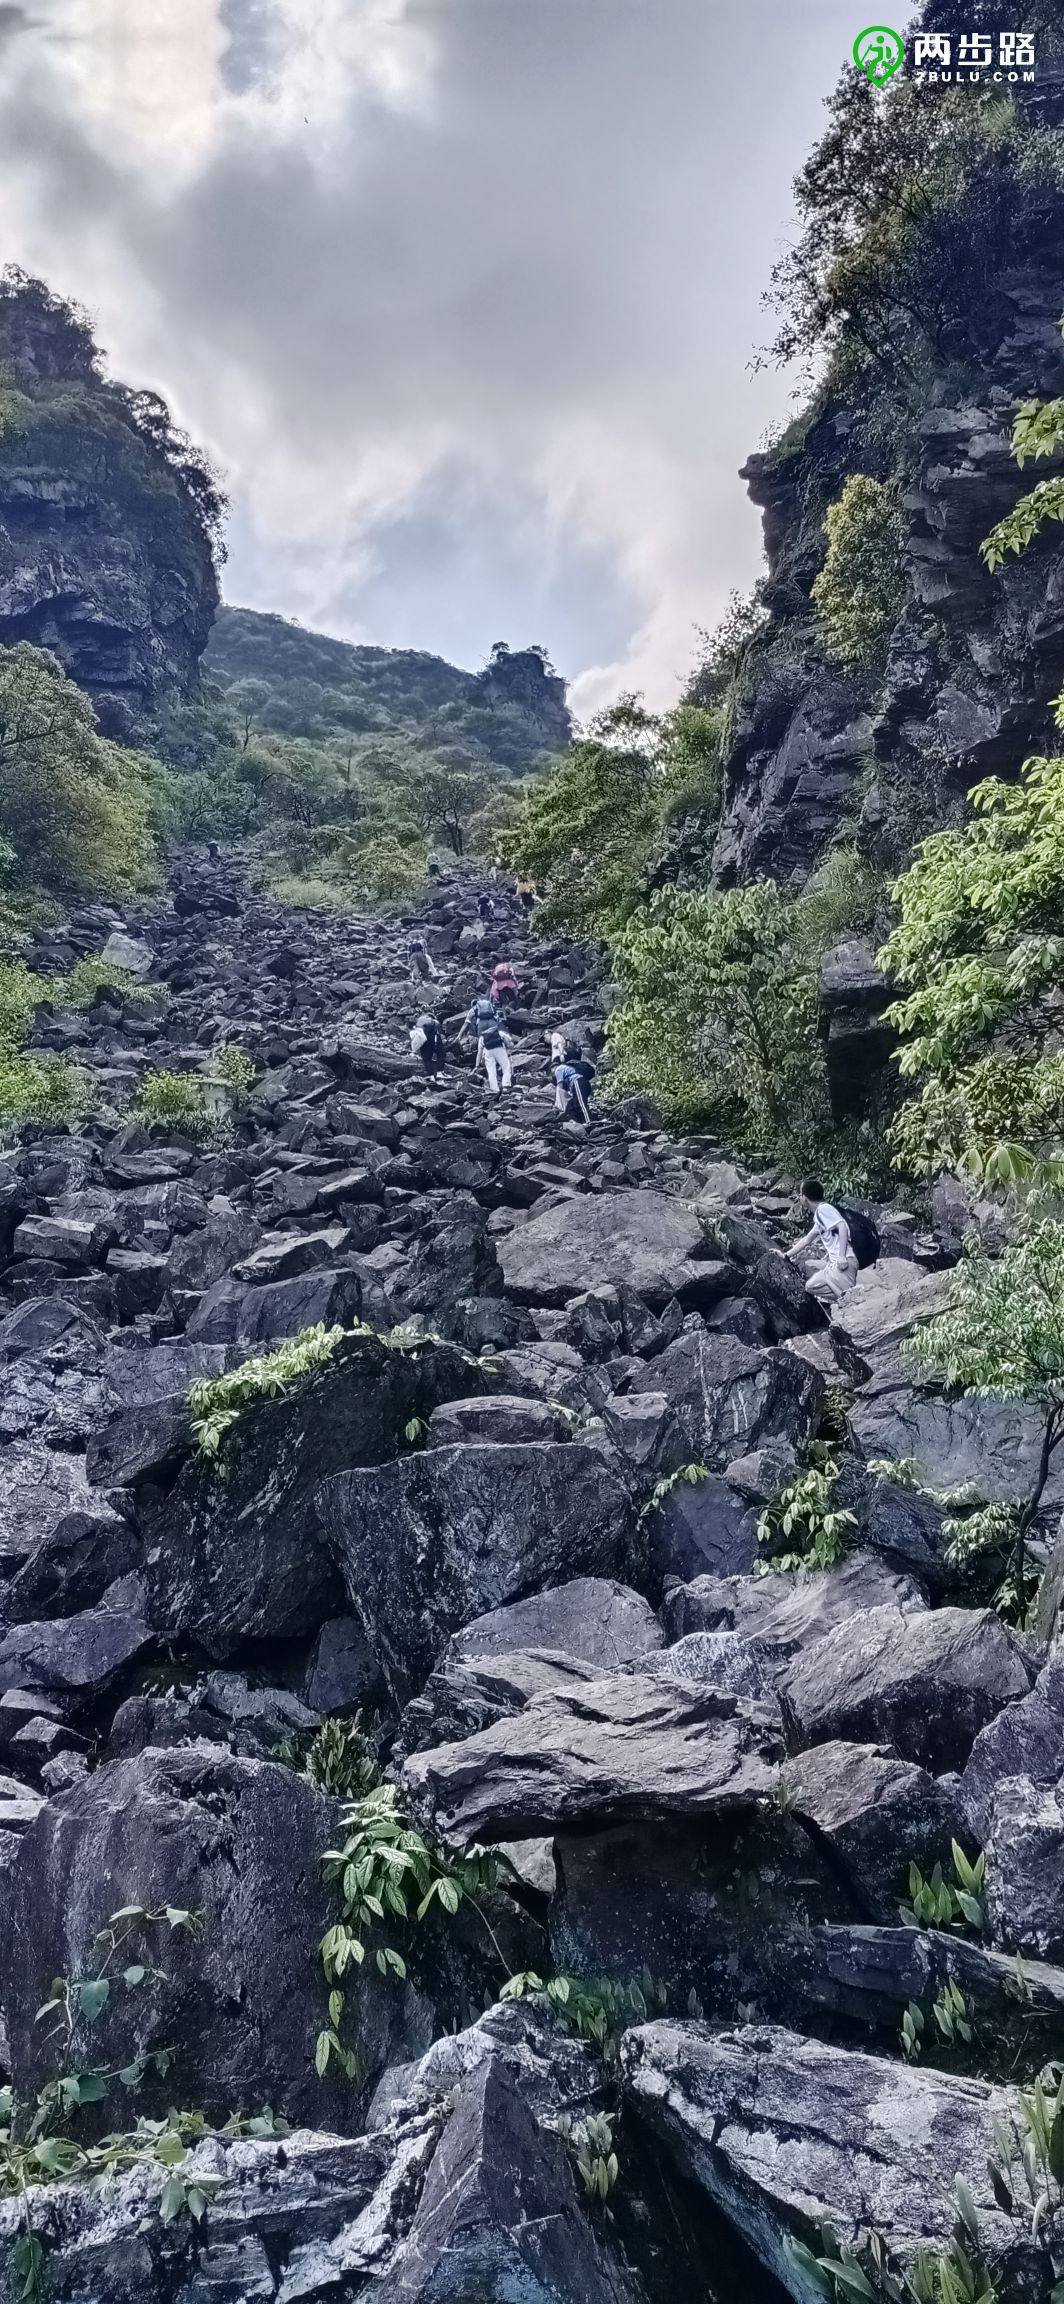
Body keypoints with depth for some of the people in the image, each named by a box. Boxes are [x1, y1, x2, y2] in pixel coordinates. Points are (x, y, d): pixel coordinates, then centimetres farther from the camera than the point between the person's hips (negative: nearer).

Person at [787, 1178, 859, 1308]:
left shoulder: (823, 1208, -6)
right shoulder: (818, 1215, 23)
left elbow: (842, 1226, -20)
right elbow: (806, 1240, 33)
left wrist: (842, 1256, -26)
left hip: (845, 1262, -10)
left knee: (811, 1286, -13)